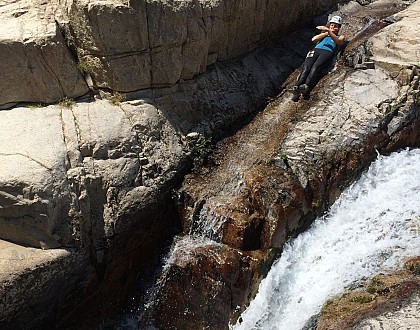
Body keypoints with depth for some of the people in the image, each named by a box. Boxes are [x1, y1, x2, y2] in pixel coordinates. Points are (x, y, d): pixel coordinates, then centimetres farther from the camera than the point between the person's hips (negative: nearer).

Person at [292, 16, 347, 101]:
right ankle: (296, 88, -49)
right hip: (316, 50, 3)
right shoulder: (324, 34, 40)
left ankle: (307, 87, -57)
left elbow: (337, 41, 4)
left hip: (328, 52, -3)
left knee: (315, 67, -35)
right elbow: (314, 39, 20)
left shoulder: (341, 37, 30)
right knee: (306, 68, -29)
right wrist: (326, 33, 20)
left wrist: (328, 31, -5)